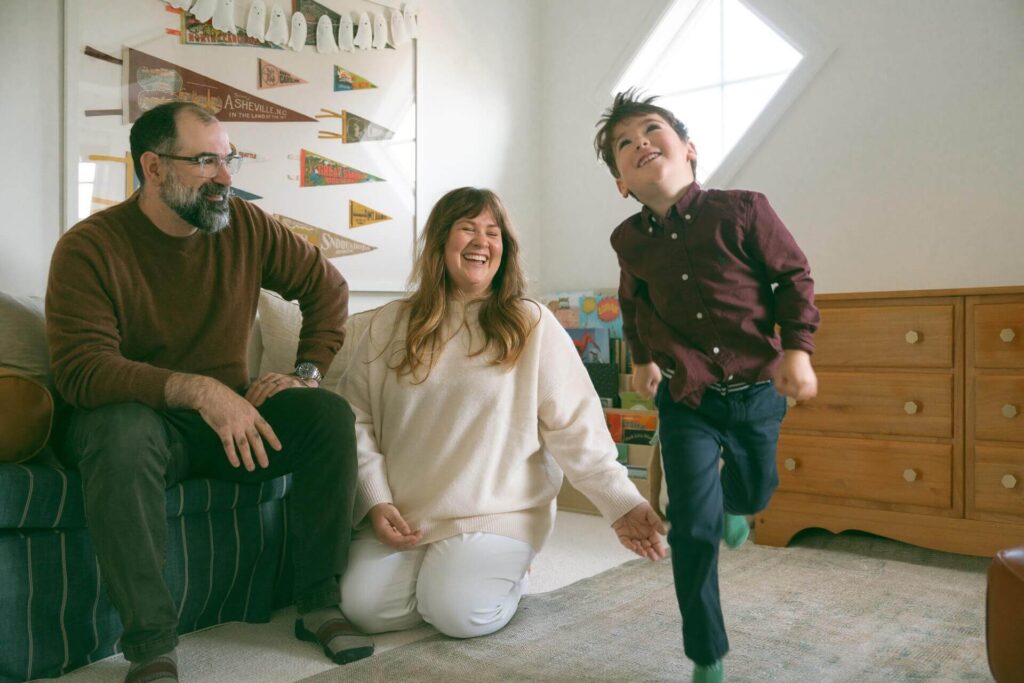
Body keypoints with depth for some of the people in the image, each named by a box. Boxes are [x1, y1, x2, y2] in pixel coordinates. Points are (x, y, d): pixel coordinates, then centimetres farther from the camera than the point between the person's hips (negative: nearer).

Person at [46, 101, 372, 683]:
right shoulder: (88, 248, -13)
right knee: (120, 428, -38)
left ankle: (320, 604, -9)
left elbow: (327, 286, 10)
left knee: (332, 413, -20)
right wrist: (197, 390, -36)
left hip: (230, 416, 4)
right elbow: (80, 369, -24)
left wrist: (309, 372, -1)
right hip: (139, 418, -3)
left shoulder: (247, 226, -1)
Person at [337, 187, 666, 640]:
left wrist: (622, 502, -15)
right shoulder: (390, 324, 5)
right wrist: (376, 500, -7)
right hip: (402, 513, 3)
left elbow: (575, 426, -6)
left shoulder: (532, 325, -3)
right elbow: (356, 418, 5)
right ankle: (431, 568, 15)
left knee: (458, 611, -24)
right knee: (364, 606, -16)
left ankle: (505, 574, 11)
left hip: (496, 512, -2)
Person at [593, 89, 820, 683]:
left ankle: (731, 504, 63)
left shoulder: (743, 210, -13)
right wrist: (643, 357, 20)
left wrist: (797, 348, -12)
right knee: (694, 528, -6)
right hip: (687, 400, 0)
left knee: (755, 492, 23)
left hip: (757, 390, 0)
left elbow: (794, 277, -2)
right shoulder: (630, 241, -4)